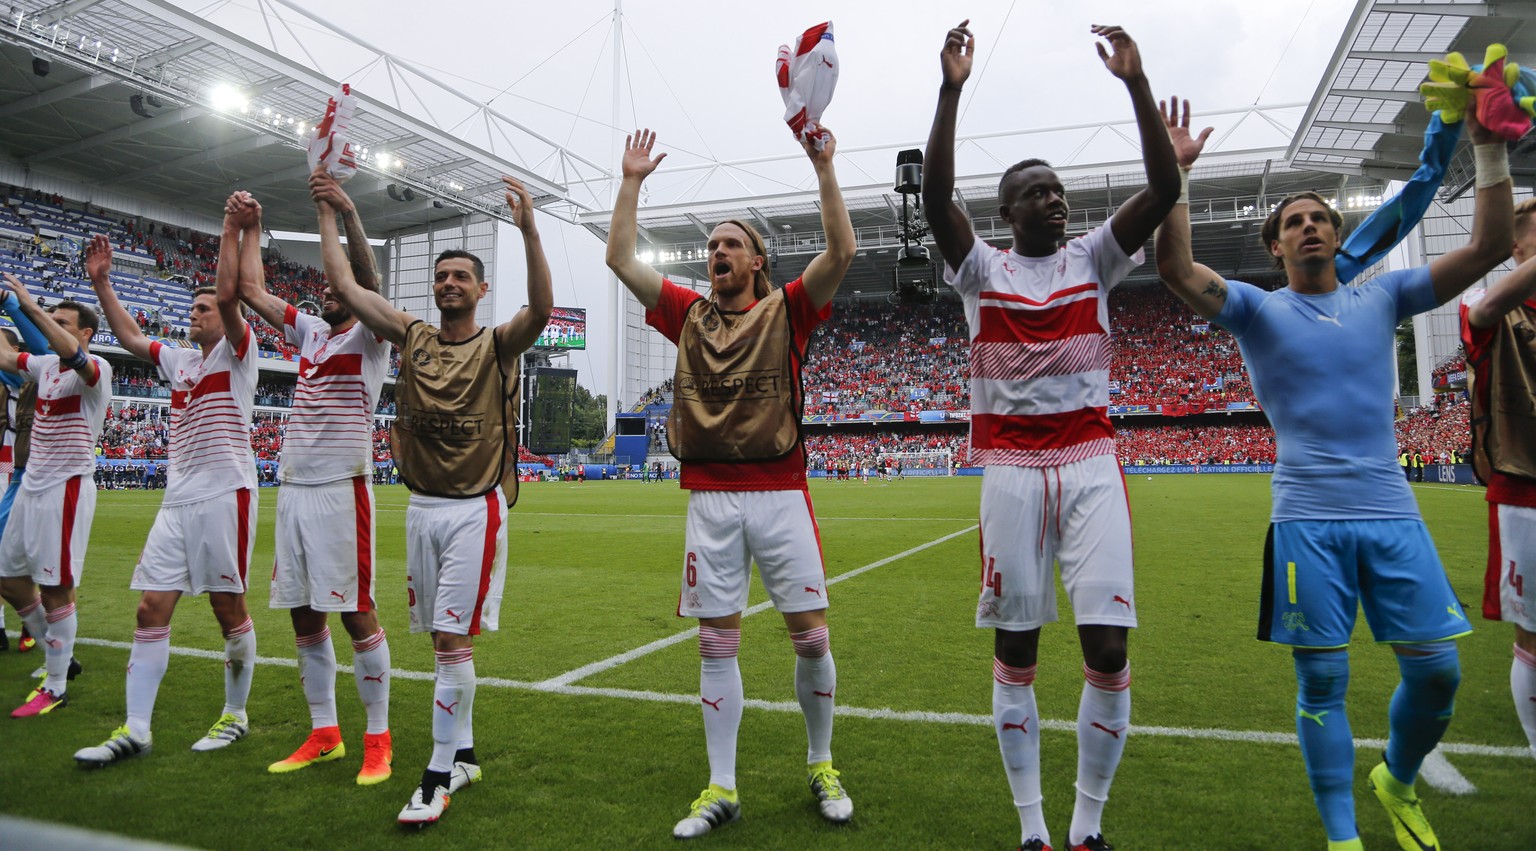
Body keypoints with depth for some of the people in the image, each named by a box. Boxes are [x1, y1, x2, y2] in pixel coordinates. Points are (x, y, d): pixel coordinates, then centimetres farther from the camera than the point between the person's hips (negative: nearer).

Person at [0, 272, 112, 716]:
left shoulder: (96, 369, -12)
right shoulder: (45, 364, 11)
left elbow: (73, 354, -34)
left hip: (66, 488, -9)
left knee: (55, 589, -4)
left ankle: (56, 688, 8)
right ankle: (59, 657, 30)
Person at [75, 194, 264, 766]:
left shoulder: (237, 351, 0)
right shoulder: (179, 360, 19)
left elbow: (229, 294, -15)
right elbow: (130, 336, 29)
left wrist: (235, 231, -12)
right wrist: (101, 281, 26)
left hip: (225, 495, -7)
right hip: (178, 499, 7)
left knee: (229, 608, 2)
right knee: (151, 608, 3)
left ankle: (236, 715, 15)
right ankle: (135, 730, 9)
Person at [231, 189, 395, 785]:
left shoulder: (370, 337, -1)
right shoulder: (311, 332, 18)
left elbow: (365, 281, -20)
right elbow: (252, 290, 23)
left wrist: (349, 214, -29)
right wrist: (249, 226, 19)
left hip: (341, 488, -7)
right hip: (293, 486, 7)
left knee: (356, 613, -5)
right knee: (303, 616, 10)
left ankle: (378, 738, 6)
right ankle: (324, 735, 21)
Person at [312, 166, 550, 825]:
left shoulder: (497, 345, -3)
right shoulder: (412, 337, 9)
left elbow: (541, 308, -24)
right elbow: (344, 286, 7)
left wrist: (528, 229, -31)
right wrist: (329, 214, 6)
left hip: (475, 508, -5)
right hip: (422, 506, 5)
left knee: (452, 639, -7)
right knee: (445, 640, 12)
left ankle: (439, 777, 3)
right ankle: (464, 754, 26)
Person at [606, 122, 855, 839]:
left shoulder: (787, 311, 6)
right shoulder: (689, 316, 13)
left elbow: (841, 251, -7)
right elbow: (621, 259, 12)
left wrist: (824, 168, -8)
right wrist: (632, 181, 12)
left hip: (780, 494, -2)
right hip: (710, 498, 2)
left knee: (811, 637, 2)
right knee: (716, 643, 5)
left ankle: (822, 766, 25)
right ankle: (721, 789, 17)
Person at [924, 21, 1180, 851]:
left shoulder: (1092, 258, 12)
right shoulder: (982, 267, 6)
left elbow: (1163, 190, -1)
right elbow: (936, 196, -10)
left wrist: (1137, 83, -7)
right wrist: (951, 89, -16)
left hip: (1092, 464, 2)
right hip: (1012, 468, -1)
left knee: (1109, 644, -6)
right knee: (1015, 650, 2)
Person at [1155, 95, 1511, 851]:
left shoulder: (1380, 297, 12)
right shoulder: (1259, 308, 2)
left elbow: (1489, 247, 7)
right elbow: (1174, 266, -14)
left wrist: (1489, 146, 2)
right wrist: (1174, 173, -17)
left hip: (1391, 511, 3)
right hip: (1308, 519, -3)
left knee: (1437, 670, 5)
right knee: (1323, 681, 2)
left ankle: (1397, 783, 34)